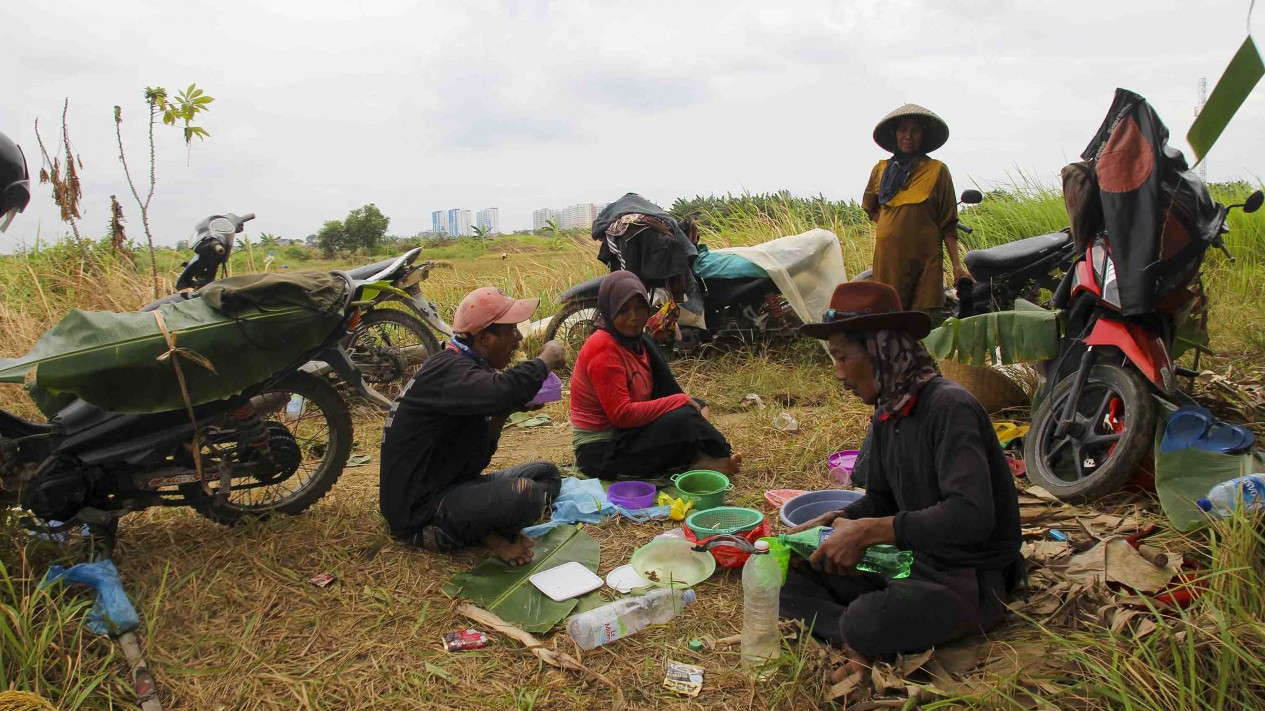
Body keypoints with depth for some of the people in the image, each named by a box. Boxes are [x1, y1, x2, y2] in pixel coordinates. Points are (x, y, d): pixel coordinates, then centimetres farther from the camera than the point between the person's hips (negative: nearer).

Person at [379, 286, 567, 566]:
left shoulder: (464, 366, 11)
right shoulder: (448, 371, -20)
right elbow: (506, 391, -42)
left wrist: (501, 414, -5)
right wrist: (547, 359, -22)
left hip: (449, 487, 10)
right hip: (420, 513, -10)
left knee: (546, 473, 14)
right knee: (523, 495, -31)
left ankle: (490, 530, -5)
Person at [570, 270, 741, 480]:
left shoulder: (634, 340, 7)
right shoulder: (603, 349, -21)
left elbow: (661, 391, 9)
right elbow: (622, 414, -27)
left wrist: (690, 403, -10)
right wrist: (680, 401, -22)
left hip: (626, 434, 10)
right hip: (601, 450, -10)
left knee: (697, 406, 3)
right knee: (681, 418, -25)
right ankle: (720, 458, -5)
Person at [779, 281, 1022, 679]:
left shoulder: (949, 407, -21)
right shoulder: (886, 416, 6)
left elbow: (972, 515, -33)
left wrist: (868, 531, -32)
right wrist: (826, 524, -2)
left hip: (970, 582, -9)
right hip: (910, 562, 9)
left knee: (866, 620, -36)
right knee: (785, 573, -2)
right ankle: (870, 645, -16)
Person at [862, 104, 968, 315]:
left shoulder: (938, 170, 7)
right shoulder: (881, 169, 14)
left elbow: (948, 224, 6)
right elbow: (869, 208, 29)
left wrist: (957, 265, -1)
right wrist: (891, 226, 12)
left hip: (926, 260, -2)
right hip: (887, 257, 2)